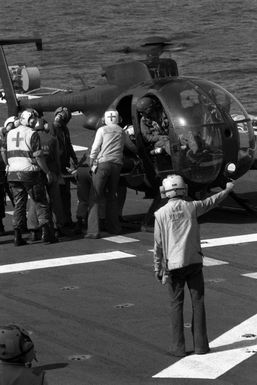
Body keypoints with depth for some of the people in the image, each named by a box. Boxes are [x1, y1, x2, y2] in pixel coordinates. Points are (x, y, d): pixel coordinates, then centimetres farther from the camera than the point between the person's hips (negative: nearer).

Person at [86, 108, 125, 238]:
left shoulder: (102, 130, 0)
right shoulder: (121, 132, 12)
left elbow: (95, 148, -4)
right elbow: (121, 149, 9)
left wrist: (92, 164, 1)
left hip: (102, 163, -4)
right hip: (117, 164, 4)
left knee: (96, 197, -5)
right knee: (112, 196, 17)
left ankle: (93, 230, -14)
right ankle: (114, 227, 21)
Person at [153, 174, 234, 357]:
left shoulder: (161, 213, -4)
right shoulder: (191, 207, 1)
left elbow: (158, 244, -2)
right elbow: (212, 201, 20)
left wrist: (158, 268, 6)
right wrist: (227, 190, 38)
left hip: (174, 265, -1)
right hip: (194, 261, 1)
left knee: (176, 305, 4)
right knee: (198, 303, 8)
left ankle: (178, 347, 4)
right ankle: (201, 345, 9)